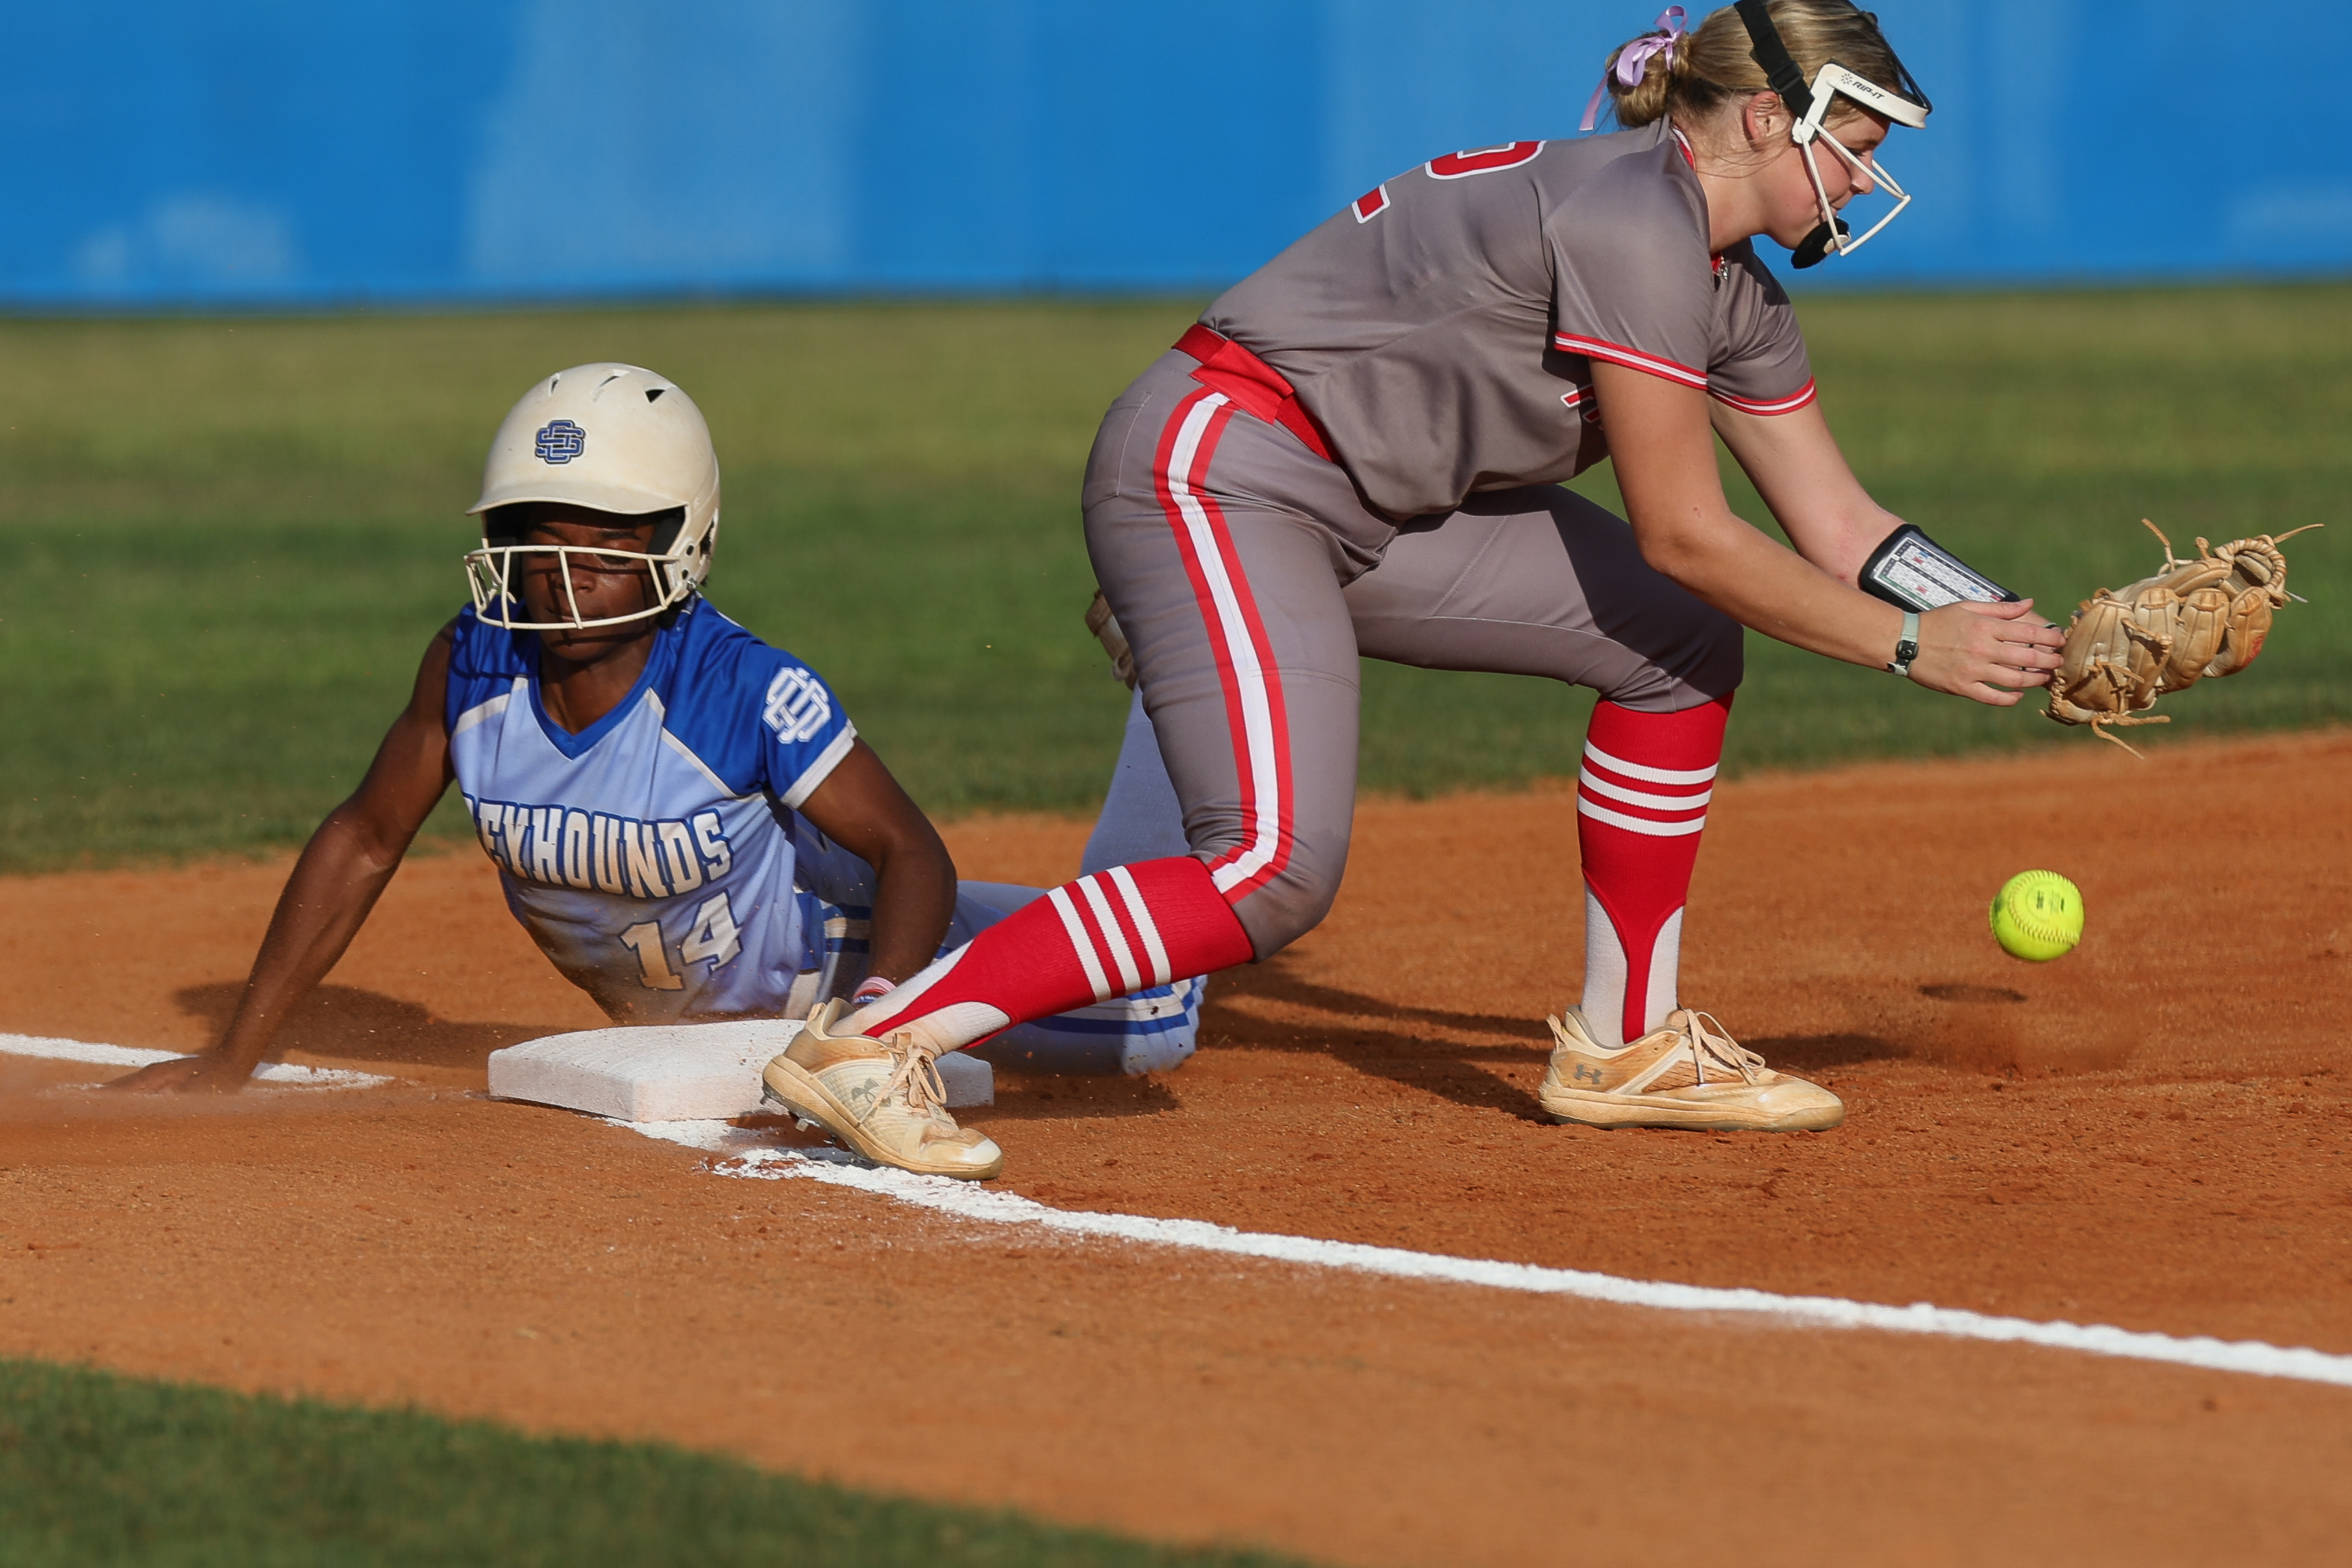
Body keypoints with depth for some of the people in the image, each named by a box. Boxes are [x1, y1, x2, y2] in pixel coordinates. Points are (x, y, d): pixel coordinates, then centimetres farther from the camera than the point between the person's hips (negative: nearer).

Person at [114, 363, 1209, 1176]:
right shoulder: (475, 667, -23)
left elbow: (911, 851, -29)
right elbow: (365, 841, -11)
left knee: (1147, 1022, -10)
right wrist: (233, 1061, -12)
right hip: (666, 1006, 4)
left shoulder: (747, 694, -35)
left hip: (839, 950, -4)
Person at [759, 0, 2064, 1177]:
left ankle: (1622, 1045, 15)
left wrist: (2024, 642, 6)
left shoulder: (1735, 298, 12)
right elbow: (1684, 535, -17)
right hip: (1222, 464, -10)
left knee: (1680, 647, 9)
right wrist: (1914, 648, -11)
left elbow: (1840, 526, 15)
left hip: (1375, 504, 10)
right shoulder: (1635, 219, -18)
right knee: (1275, 874, -25)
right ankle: (871, 1043, -23)